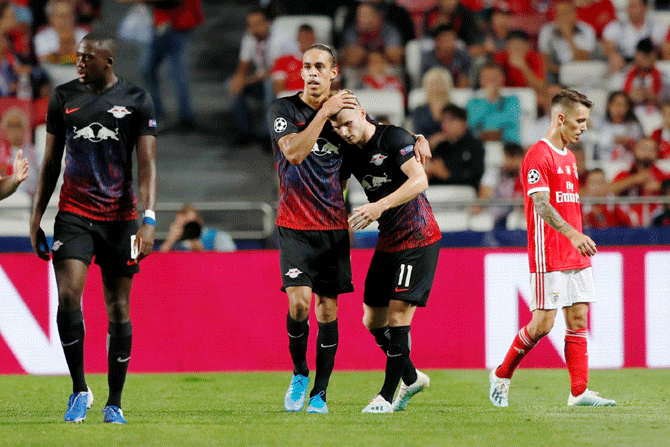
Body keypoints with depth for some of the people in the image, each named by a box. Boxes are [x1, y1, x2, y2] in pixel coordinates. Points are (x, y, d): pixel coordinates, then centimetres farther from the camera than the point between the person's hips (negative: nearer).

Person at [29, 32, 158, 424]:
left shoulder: (136, 101, -1)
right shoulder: (63, 97, 6)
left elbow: (147, 164, -5)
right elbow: (51, 161, 12)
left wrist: (149, 219, -15)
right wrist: (36, 218, 9)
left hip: (120, 216, -1)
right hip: (74, 213, 1)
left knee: (119, 310, 3)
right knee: (68, 295, -17)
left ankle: (114, 403, 12)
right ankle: (80, 391, -3)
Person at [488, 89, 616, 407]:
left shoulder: (568, 157, 17)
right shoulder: (538, 155, -11)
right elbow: (541, 204, -22)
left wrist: (579, 239, 19)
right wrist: (573, 234, -34)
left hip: (575, 256, 8)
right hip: (548, 257, -8)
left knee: (578, 320, 3)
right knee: (542, 324, -8)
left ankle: (579, 392, 3)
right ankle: (501, 375, 10)